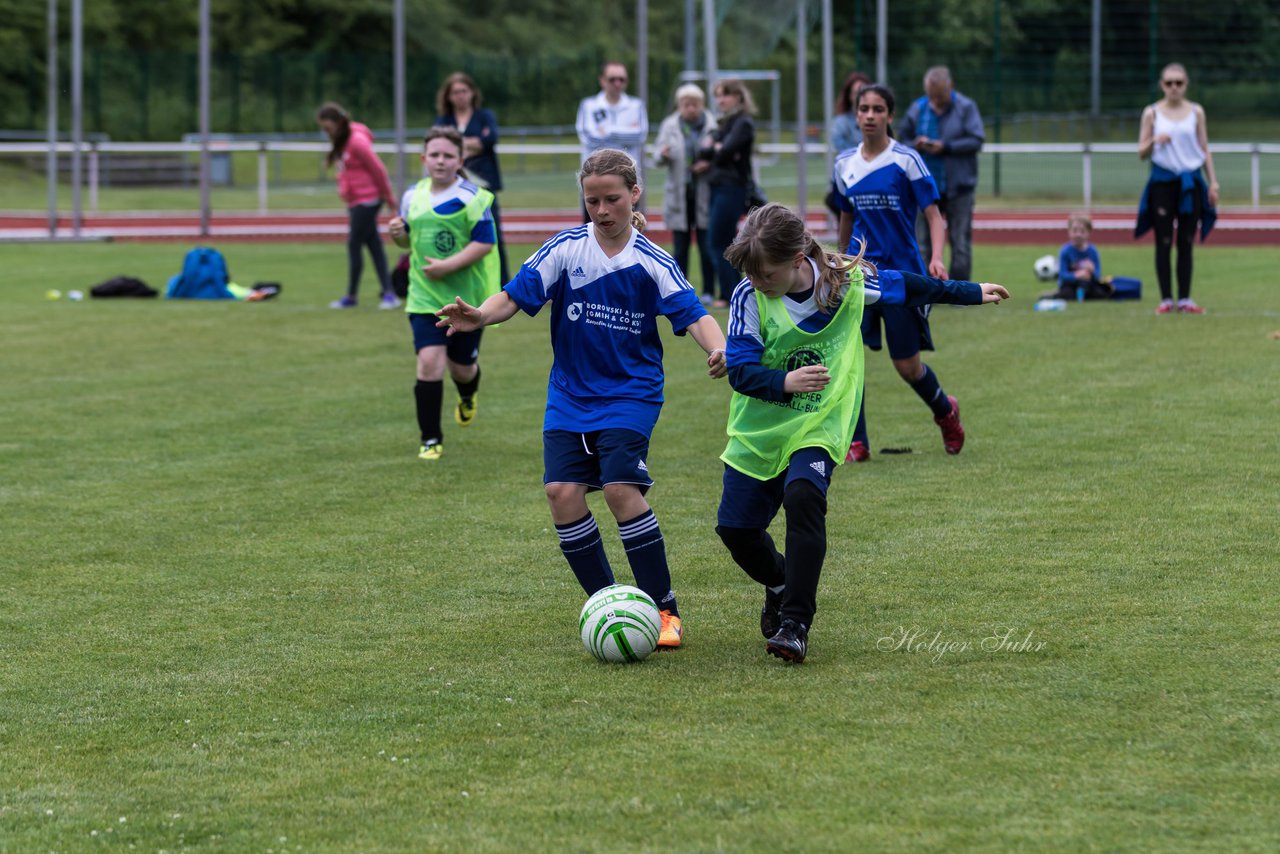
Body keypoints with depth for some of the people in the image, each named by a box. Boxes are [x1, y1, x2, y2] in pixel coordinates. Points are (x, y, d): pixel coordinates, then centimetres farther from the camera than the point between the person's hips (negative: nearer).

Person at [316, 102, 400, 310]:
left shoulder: (357, 141, -18)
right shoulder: (341, 142, 10)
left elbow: (377, 169, -15)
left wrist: (388, 197, -7)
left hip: (366, 201, -9)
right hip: (354, 201, 9)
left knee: (354, 244, -4)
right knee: (374, 246, 8)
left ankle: (352, 296, 5)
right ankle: (388, 292, 8)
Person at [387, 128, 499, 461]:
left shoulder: (473, 198, -11)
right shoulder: (413, 196, 4)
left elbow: (485, 243, -15)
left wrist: (448, 266, -24)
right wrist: (398, 234, -6)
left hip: (467, 295, -2)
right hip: (425, 295, 2)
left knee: (461, 367, 11)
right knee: (429, 360, -13)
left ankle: (468, 396, 50)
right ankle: (430, 440, -4)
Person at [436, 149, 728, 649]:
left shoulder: (652, 262, -4)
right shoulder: (565, 249, -1)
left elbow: (693, 315, -11)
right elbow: (515, 296, -6)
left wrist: (717, 349, -32)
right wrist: (479, 317, -27)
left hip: (631, 392, -3)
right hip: (570, 395, 3)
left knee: (620, 487, -20)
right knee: (562, 491, -11)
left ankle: (664, 610, -8)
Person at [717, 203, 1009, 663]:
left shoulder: (847, 281, -11)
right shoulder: (749, 297, -15)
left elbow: (902, 286, 9)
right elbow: (740, 370, -18)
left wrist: (972, 293, 19)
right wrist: (785, 382, -38)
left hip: (818, 426, -2)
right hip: (758, 430, 2)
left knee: (802, 499, -29)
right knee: (735, 527, 3)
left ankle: (795, 623, -26)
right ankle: (780, 587, 37)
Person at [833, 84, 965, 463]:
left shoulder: (906, 160, -7)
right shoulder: (844, 164, 6)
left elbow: (933, 214, -7)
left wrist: (936, 258, -23)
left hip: (901, 271, -3)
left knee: (908, 366, 3)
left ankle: (946, 411, 35)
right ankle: (857, 443, -3)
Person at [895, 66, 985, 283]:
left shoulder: (966, 107, -4)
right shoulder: (917, 109, 4)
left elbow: (976, 141, -9)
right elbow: (902, 137, 12)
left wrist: (946, 147, -18)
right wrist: (916, 145, -10)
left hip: (958, 187, -3)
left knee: (961, 244, -1)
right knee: (924, 244, 4)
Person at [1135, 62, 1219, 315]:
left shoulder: (1196, 112, 5)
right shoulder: (1152, 113, 1)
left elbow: (1204, 150, 9)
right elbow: (1142, 152, 3)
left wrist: (1213, 183, 4)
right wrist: (1154, 142, -19)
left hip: (1190, 182, 1)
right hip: (1163, 182, -1)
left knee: (1186, 244, 2)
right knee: (1164, 243, -1)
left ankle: (1185, 299, 5)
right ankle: (1166, 299, 2)